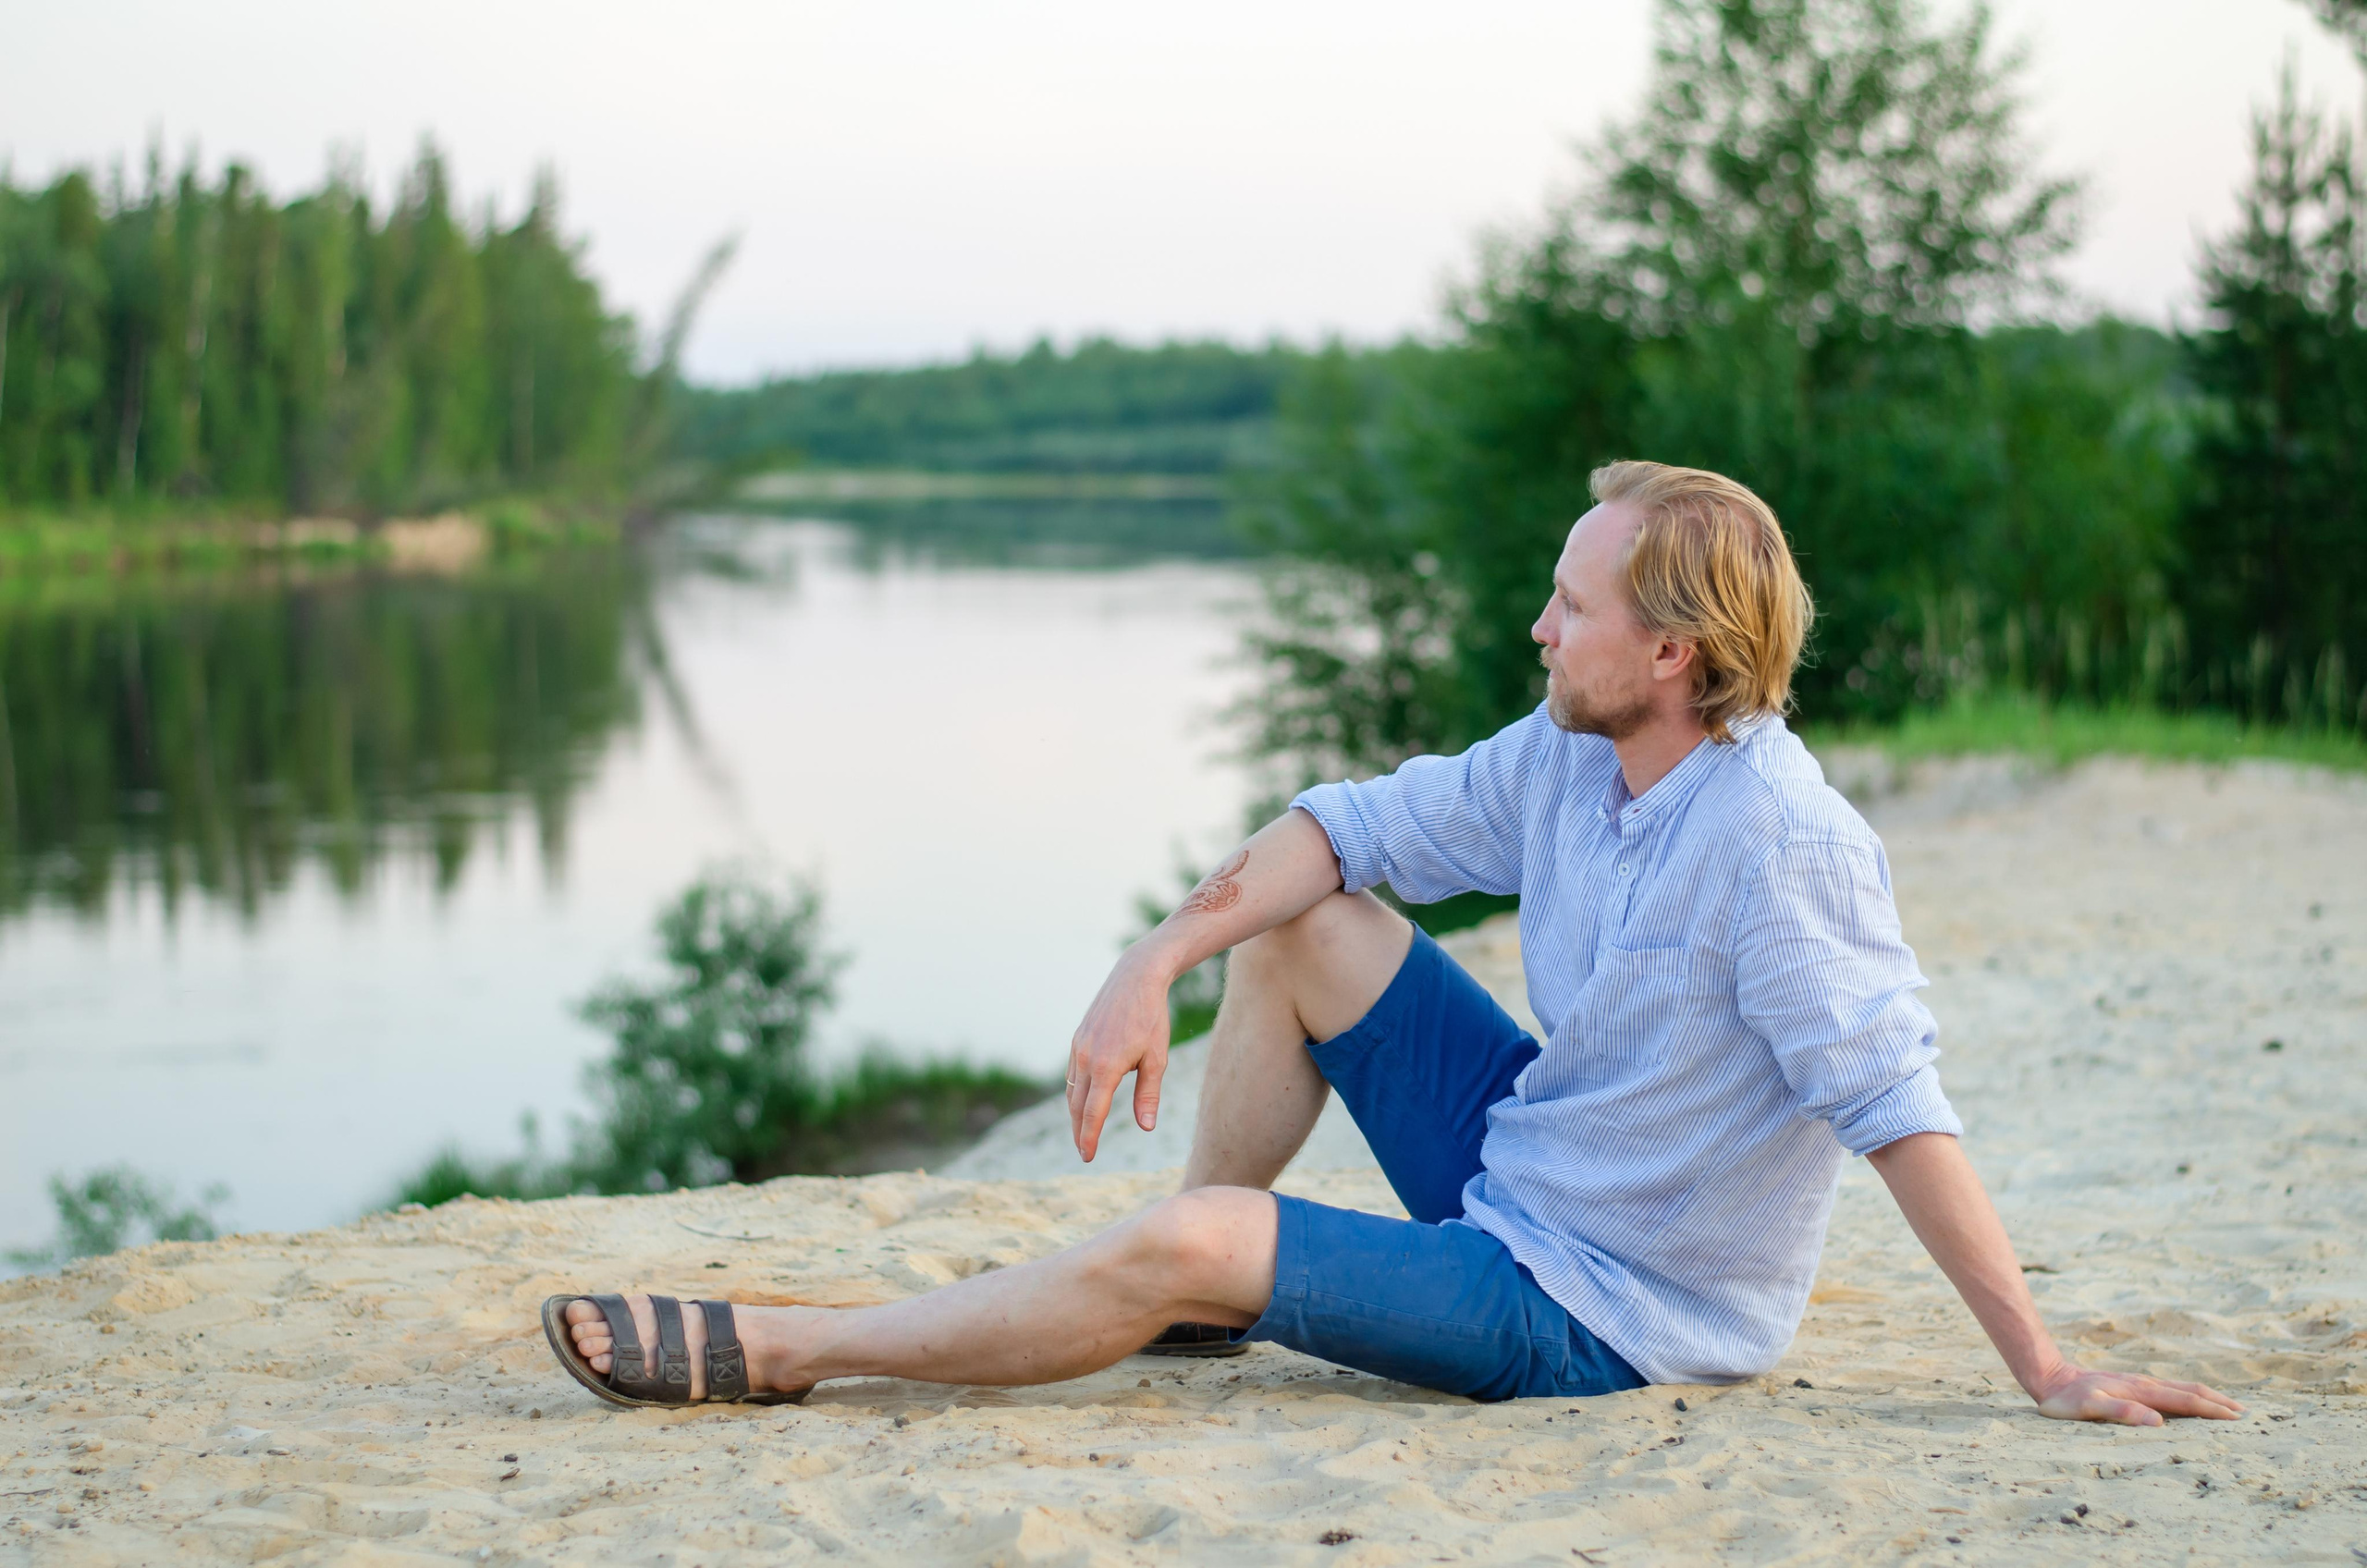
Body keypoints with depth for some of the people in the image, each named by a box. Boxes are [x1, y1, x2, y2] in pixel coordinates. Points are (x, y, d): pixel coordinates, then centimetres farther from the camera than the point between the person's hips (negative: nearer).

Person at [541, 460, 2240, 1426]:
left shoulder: (1777, 843, -28)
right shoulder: (1567, 756, -3)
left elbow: (1898, 1110, -31)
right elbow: (1350, 827, 4)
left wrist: (2046, 1369, -31)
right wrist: (1154, 967, -8)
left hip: (1600, 1315, -8)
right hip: (1521, 1172, 8)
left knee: (1186, 1248, -19)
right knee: (1304, 928, 8)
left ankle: (781, 1351, -5)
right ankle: (1192, 1305, 19)